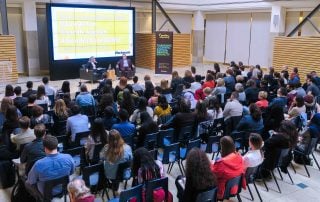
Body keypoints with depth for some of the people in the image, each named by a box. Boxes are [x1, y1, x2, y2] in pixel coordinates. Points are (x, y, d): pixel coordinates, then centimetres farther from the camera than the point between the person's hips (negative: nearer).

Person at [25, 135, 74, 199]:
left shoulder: (39, 164, -31)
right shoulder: (68, 158, -24)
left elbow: (31, 181, -13)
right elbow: (71, 172, -3)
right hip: (64, 189, 3)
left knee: (27, 183, 25)